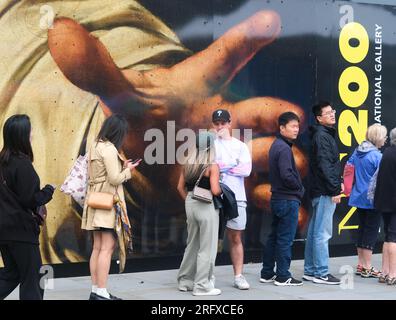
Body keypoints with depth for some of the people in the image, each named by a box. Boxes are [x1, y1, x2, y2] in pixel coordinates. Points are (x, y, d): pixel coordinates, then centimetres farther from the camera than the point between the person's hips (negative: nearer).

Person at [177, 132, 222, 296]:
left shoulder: (189, 164, 5)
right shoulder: (212, 166, -13)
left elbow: (180, 187, 9)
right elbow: (215, 190, -19)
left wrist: (189, 201, 17)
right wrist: (222, 190, 1)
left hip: (190, 205, 7)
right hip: (207, 207, -7)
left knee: (192, 244, 19)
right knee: (207, 248, 3)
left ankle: (185, 281, 27)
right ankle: (202, 286, 6)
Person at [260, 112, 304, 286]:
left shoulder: (276, 146, 13)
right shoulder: (284, 148, -17)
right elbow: (287, 175, -25)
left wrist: (297, 189, 6)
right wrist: (300, 188, -8)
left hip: (278, 198, 9)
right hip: (288, 199, -9)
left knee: (274, 237, 14)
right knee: (285, 239, -2)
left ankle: (267, 273, 20)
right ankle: (283, 276, 4)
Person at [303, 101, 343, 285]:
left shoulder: (326, 134, 18)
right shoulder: (322, 136, -12)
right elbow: (324, 166, -18)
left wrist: (338, 182, 11)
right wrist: (334, 190, -18)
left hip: (320, 191, 10)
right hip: (325, 192, -10)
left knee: (314, 232, 13)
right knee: (323, 233, -7)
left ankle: (310, 270, 19)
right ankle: (321, 273, -4)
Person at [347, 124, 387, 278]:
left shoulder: (357, 152, 5)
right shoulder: (377, 156, -18)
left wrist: (349, 187, 21)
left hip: (359, 197, 8)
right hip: (373, 200, -8)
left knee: (362, 229, 15)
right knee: (371, 231, 0)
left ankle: (360, 265, 21)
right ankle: (367, 268, 4)